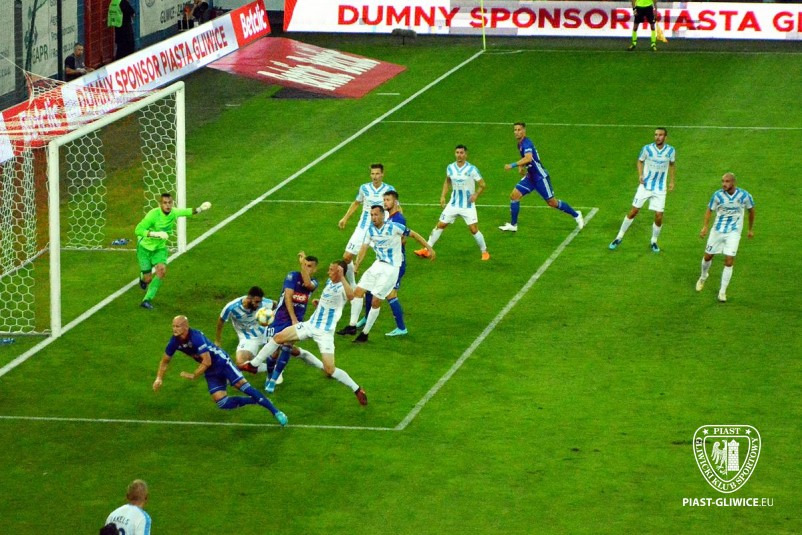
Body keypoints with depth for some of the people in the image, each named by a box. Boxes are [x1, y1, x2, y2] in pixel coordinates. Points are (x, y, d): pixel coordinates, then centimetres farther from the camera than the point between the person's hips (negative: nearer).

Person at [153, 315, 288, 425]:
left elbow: (207, 362, -28)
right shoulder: (175, 342, -9)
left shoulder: (196, 337, -28)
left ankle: (275, 411, -14)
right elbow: (165, 361, 8)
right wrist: (159, 378, -2)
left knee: (242, 385, -19)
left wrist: (193, 376, -26)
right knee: (222, 403, -10)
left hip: (221, 361, -6)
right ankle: (253, 401, 10)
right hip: (211, 372, 6)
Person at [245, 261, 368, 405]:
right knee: (279, 337, 3)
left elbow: (350, 296, -49)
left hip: (325, 332, -8)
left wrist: (341, 277, -55)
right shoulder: (329, 282, 6)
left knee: (330, 370, -13)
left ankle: (357, 389, 6)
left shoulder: (341, 288, -22)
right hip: (311, 324, 8)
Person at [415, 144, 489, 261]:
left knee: (474, 229, -8)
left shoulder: (471, 169, -12)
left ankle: (484, 252, 11)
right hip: (453, 204, 4)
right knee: (440, 225, 3)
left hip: (468, 206, -4)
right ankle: (426, 250, 11)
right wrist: (443, 196, 9)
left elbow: (482, 185, -6)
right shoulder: (450, 168, 0)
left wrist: (476, 195, -21)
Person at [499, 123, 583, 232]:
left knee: (552, 202, 1)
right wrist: (521, 167, 8)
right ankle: (513, 225, 3)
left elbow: (528, 158, -41)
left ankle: (576, 215, 19)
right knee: (514, 195, -3)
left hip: (540, 177, -9)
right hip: (530, 177, 9)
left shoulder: (526, 143, -22)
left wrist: (513, 165, -45)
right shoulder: (520, 144, 7)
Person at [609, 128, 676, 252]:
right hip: (645, 185, -1)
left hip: (660, 189, 1)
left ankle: (654, 242, 18)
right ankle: (619, 238, 14)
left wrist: (671, 181, 8)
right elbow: (640, 161, 5)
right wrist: (640, 175, -11)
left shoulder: (670, 151, -6)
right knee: (633, 211, -1)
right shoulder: (647, 148, -11)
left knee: (659, 216, -5)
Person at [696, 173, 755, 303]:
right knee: (708, 256, 12)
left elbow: (751, 210, 5)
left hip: (734, 232, -1)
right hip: (717, 230, 1)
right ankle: (703, 277, 44)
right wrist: (705, 226, -13)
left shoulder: (744, 195, -12)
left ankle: (722, 291, 2)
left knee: (729, 262, -10)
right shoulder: (718, 195, -11)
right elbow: (709, 210, 1)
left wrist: (750, 229, 12)